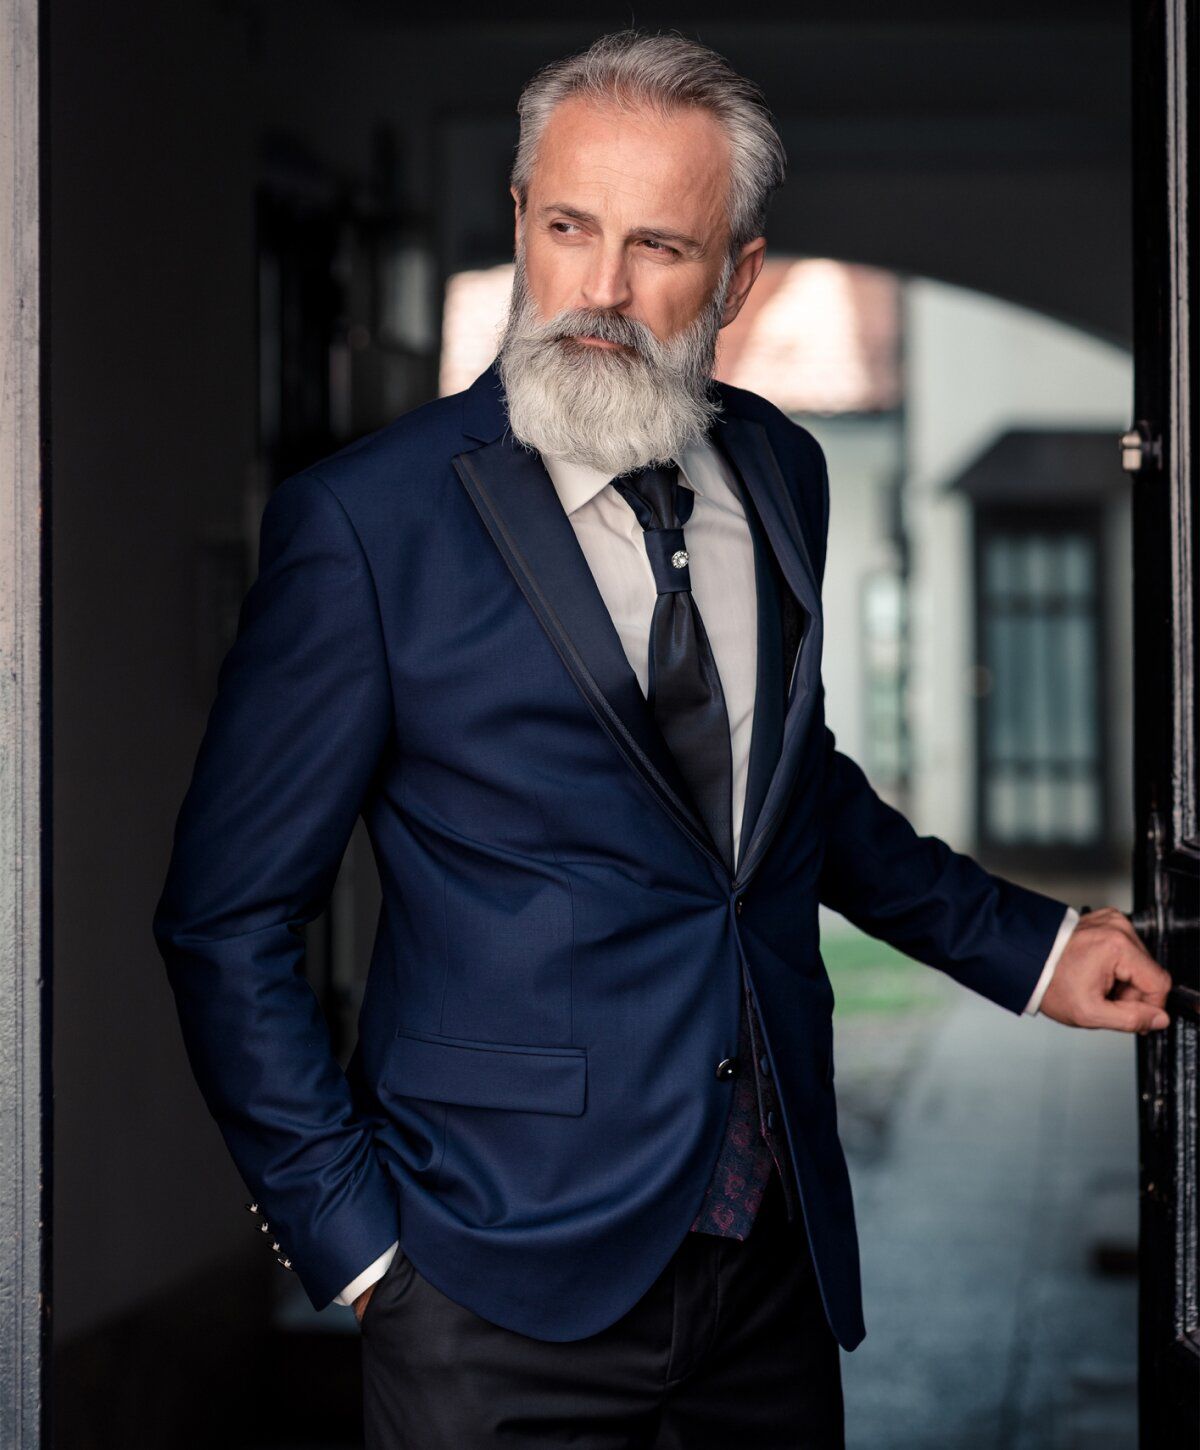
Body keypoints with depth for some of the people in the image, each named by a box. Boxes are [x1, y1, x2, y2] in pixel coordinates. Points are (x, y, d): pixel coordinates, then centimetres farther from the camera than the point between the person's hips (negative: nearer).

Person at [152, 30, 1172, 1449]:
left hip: (776, 1255, 5)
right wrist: (353, 1235, -9)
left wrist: (1025, 945, 20)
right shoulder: (364, 521, -12)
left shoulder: (779, 473, 5)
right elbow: (228, 921, -7)